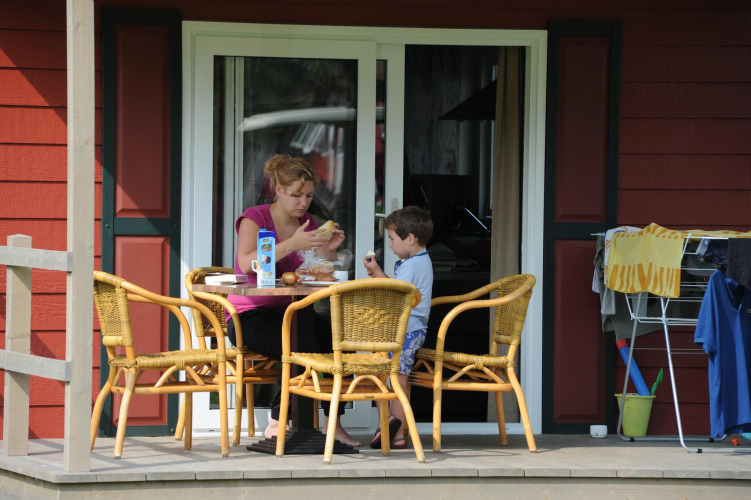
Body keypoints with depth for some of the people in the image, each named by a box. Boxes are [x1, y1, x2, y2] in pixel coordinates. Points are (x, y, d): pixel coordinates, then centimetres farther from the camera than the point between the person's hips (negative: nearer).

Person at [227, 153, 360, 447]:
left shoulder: (308, 225, 13)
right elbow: (246, 265, -23)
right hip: (250, 315, -6)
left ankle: (333, 424, -15)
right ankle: (276, 423, -17)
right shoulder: (254, 218, -4)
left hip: (291, 312, 6)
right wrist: (292, 244, -30)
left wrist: (329, 250, -11)